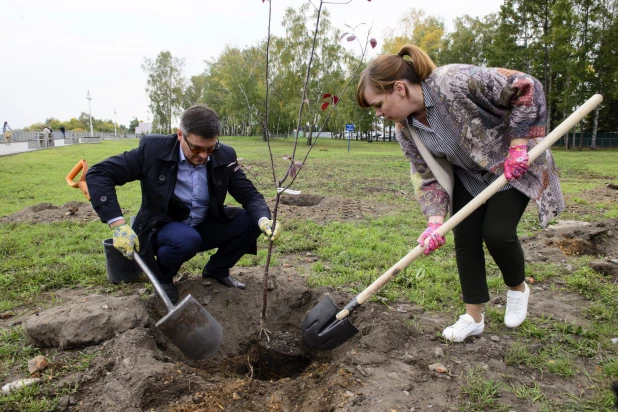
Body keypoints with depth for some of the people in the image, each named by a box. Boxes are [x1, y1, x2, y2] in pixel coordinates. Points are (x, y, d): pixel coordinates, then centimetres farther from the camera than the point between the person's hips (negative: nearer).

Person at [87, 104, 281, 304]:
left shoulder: (224, 156, -11)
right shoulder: (153, 149, -21)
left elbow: (249, 194, -8)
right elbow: (98, 173, -20)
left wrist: (264, 220, -31)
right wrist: (118, 225, -30)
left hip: (204, 226, 4)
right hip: (162, 228, -3)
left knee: (251, 221, -16)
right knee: (187, 240, -36)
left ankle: (216, 269, 9)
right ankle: (162, 275, 0)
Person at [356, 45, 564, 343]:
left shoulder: (458, 81, -35)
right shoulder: (404, 128, -14)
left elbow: (527, 88, -26)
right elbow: (426, 176, -9)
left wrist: (518, 146, -27)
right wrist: (435, 221, -24)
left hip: (513, 167, -5)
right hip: (467, 176, 6)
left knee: (497, 233, -14)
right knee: (465, 238, 0)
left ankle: (518, 289, 21)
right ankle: (473, 316, 15)